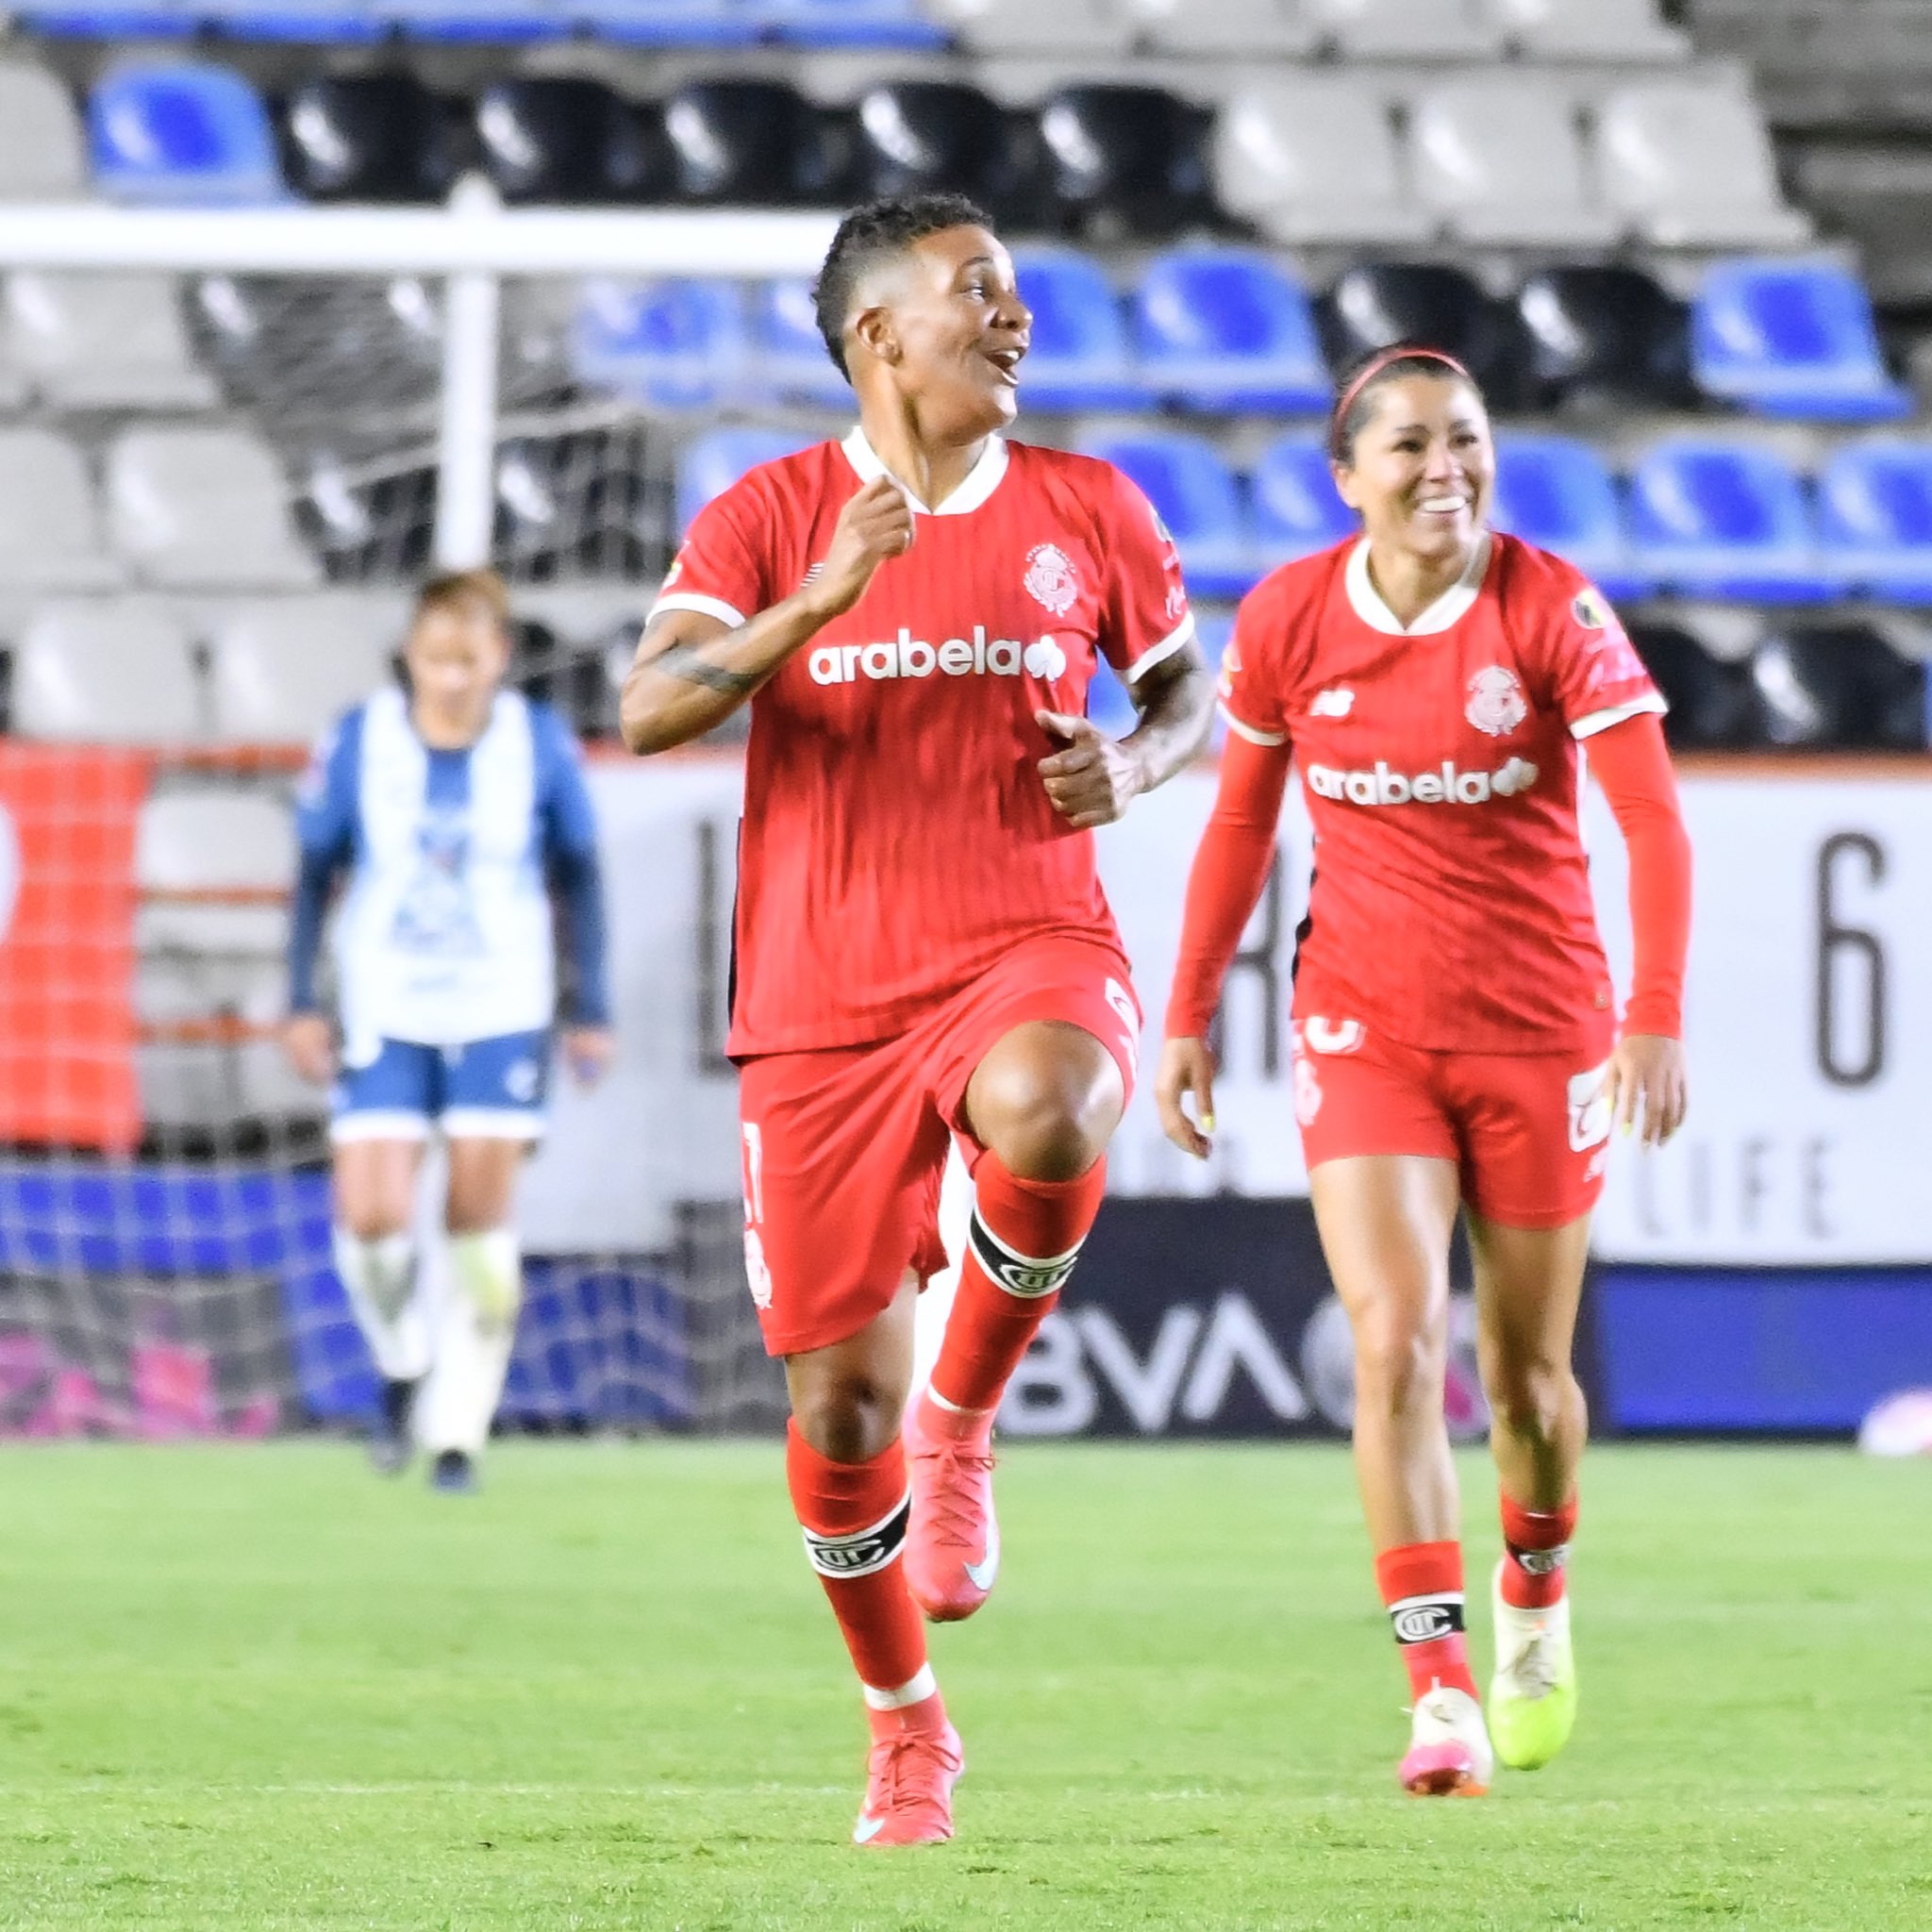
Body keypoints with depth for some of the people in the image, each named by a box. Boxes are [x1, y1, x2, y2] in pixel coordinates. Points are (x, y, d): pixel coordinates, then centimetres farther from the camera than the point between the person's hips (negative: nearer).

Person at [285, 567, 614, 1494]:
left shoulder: (541, 745, -5)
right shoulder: (357, 742, -6)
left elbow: (578, 877, 6)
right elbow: (315, 874, 5)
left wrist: (591, 1010, 5)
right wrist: (302, 1003, 2)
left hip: (503, 1017, 0)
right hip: (385, 1017, 0)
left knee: (480, 1219, -3)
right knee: (370, 1218, -11)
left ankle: (458, 1432, 6)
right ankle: (402, 1363, 19)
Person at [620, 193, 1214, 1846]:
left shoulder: (1089, 512, 7)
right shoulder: (770, 516, 1)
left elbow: (1191, 683, 21)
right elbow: (647, 711, -10)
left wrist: (1135, 762, -2)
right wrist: (811, 608, -25)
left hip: (1031, 948, 0)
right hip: (824, 1003, 0)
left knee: (1043, 1115, -39)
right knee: (839, 1403, 1)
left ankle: (963, 1422, -11)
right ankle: (905, 1727, 26)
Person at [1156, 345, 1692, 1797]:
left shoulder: (1553, 609, -12)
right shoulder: (1288, 619, -5)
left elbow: (1653, 819, -16)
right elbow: (1240, 823, 9)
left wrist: (1658, 1015, -27)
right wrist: (1189, 1014, 9)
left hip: (1540, 1027, -1)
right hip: (1364, 1025, 1)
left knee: (1527, 1374, 10)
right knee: (1397, 1345, -16)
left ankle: (1537, 1598, 41)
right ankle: (1442, 1693, -18)